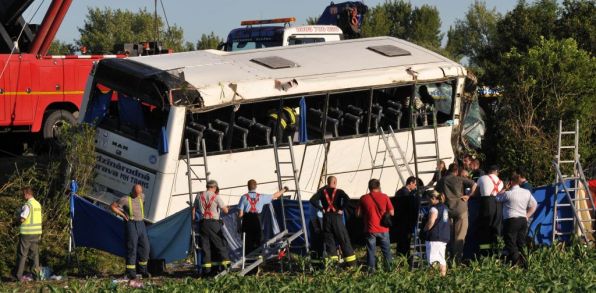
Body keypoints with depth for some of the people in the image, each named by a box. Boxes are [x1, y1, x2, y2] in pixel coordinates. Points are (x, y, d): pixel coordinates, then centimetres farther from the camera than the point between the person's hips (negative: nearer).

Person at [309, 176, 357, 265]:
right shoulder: (339, 192, -4)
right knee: (343, 239, 4)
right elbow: (347, 199, -21)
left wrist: (321, 208, 0)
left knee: (329, 239, 10)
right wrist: (341, 209, -10)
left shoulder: (322, 192, 4)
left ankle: (332, 256, 7)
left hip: (326, 218, 2)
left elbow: (313, 200, -6)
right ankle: (350, 261, 4)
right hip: (337, 217, -2)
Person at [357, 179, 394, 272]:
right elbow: (391, 213, -3)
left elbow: (358, 213, 2)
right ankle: (389, 267, 10)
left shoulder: (364, 198, -4)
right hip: (383, 229, 0)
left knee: (371, 250, 6)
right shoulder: (384, 197, -5)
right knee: (386, 249, 12)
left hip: (370, 229, 0)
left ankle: (371, 268, 3)